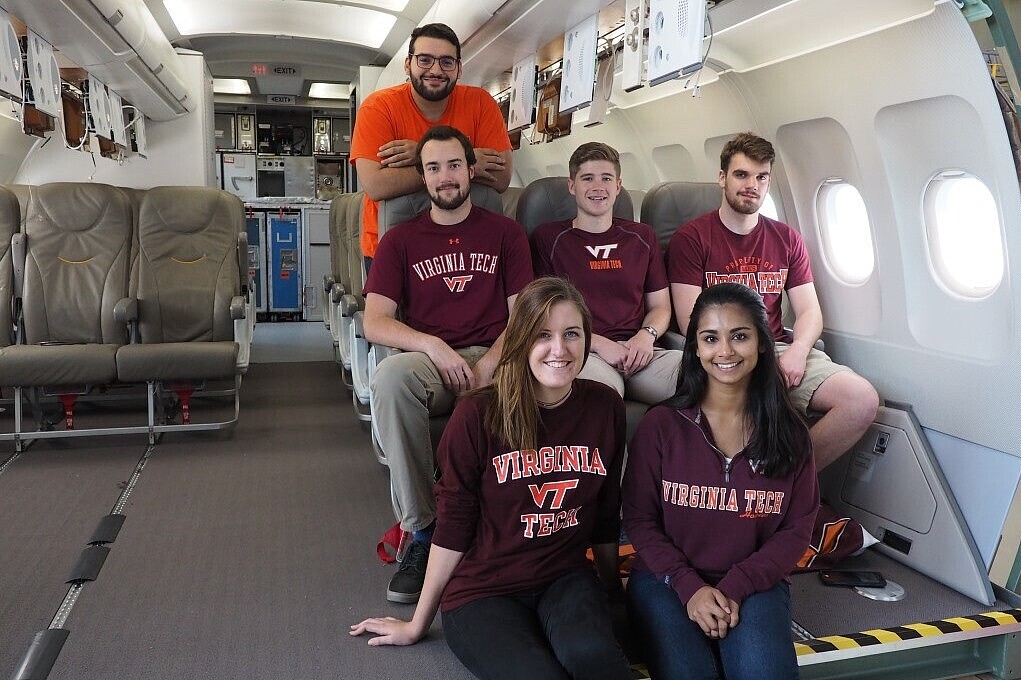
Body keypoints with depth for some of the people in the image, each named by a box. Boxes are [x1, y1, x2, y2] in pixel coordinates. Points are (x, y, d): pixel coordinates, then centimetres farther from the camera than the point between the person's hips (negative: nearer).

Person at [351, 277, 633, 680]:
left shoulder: (605, 408, -4)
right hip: (481, 590, -3)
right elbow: (452, 527, -5)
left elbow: (606, 517, 10)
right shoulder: (477, 416, -15)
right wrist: (417, 624, 5)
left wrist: (612, 585, 22)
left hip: (566, 580, 3)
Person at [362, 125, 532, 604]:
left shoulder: (504, 233, 16)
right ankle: (421, 530, -23)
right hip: (429, 362, 1)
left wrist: (486, 366, -13)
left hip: (493, 361, 0)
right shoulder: (401, 240, 15)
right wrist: (434, 347, -16)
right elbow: (375, 323, 3)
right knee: (390, 376, -35)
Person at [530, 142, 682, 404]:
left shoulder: (642, 237, 23)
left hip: (637, 351, 4)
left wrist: (647, 335, -2)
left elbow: (660, 306, 23)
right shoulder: (547, 237, 10)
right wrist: (598, 343, -10)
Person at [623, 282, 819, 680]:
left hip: (754, 583, 1)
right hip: (667, 579, -1)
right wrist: (689, 587, -15)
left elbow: (797, 528, 0)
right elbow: (639, 520, -3)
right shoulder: (660, 425, -6)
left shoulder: (789, 433, 0)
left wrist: (734, 588, -14)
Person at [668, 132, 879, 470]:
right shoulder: (690, 238, 2)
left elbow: (809, 311, 11)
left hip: (780, 349, 6)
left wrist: (797, 351, -12)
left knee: (863, 400, -17)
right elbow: (691, 322, -7)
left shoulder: (787, 239, 17)